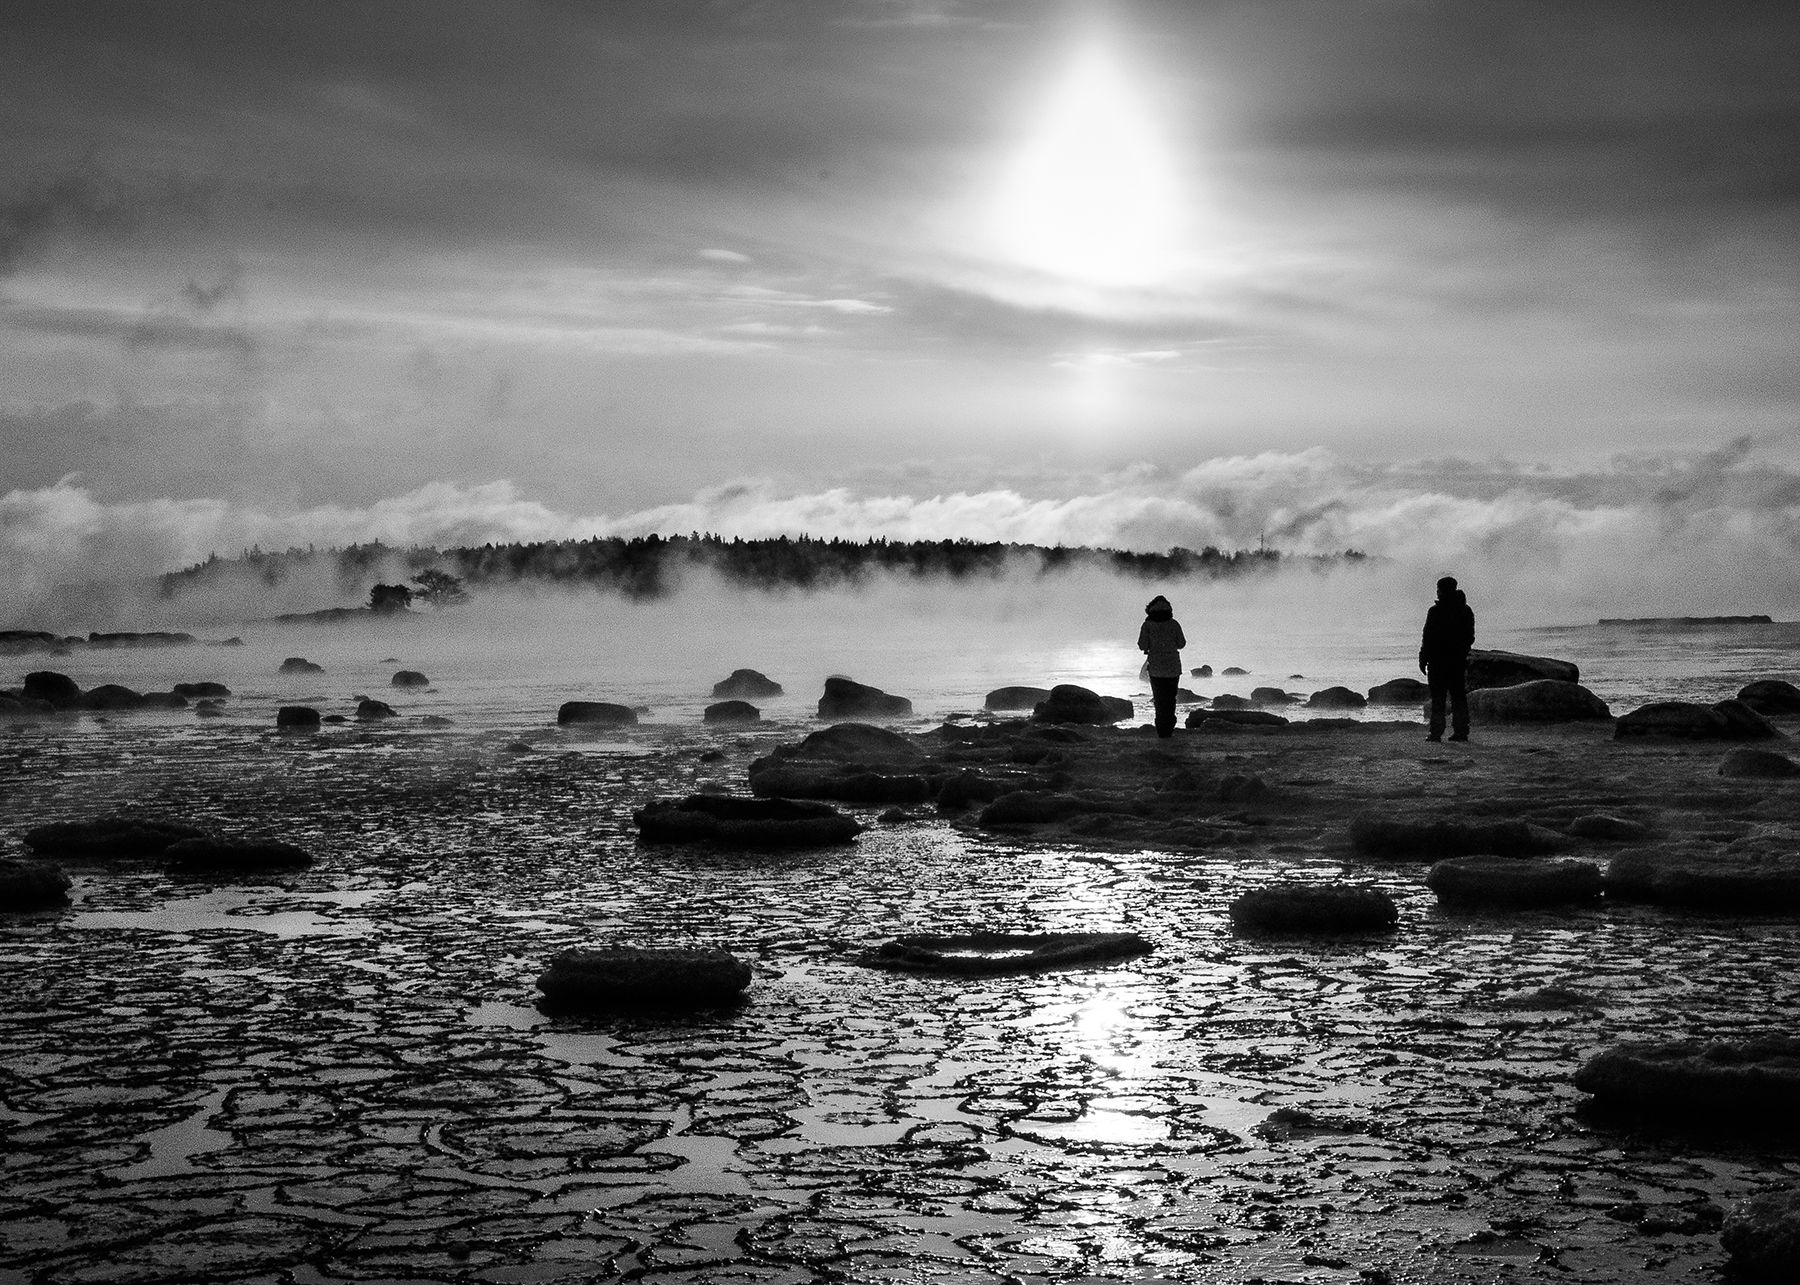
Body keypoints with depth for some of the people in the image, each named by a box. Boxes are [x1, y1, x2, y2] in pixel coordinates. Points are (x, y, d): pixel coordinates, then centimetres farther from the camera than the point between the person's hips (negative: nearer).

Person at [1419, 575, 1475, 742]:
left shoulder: (1435, 611, -11)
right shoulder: (1465, 611, 7)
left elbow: (1428, 637, -10)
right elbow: (1470, 637, 12)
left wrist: (1423, 659, -4)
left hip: (1438, 660, -5)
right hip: (1459, 660, 5)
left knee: (1438, 698, -2)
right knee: (1459, 697, 9)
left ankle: (1436, 732, -5)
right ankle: (1461, 731, 7)